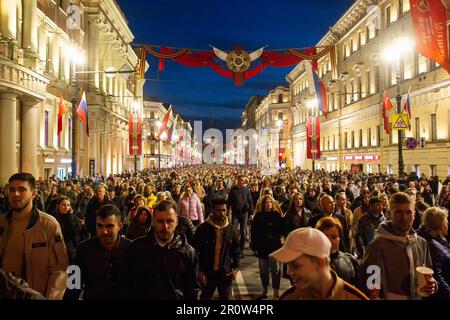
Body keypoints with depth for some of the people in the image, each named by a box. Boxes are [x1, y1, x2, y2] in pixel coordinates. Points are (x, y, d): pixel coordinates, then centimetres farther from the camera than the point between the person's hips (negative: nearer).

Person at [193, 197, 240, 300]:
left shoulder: (232, 229, -1)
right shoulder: (203, 228, -10)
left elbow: (236, 251, 7)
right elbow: (196, 251, -6)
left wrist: (235, 268, -3)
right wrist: (200, 271, -9)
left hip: (226, 273, 2)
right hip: (207, 272, -2)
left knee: (225, 297, 14)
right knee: (205, 297, 16)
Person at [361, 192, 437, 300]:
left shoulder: (422, 243, -3)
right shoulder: (377, 245, -22)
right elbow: (366, 283, -20)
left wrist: (431, 285, -11)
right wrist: (373, 294, -39)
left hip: (417, 297, 6)